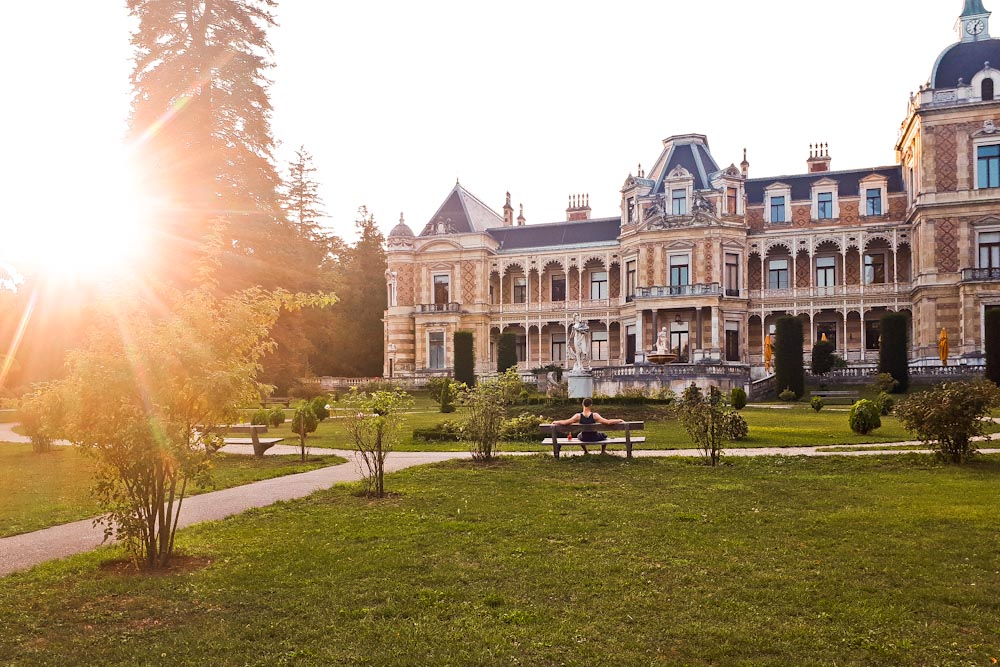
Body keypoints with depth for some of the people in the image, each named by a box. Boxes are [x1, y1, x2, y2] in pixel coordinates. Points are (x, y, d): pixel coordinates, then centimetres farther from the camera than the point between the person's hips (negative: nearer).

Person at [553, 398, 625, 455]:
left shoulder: (578, 416, -21)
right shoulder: (594, 415, -25)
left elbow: (564, 422, -23)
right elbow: (608, 422, -28)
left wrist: (556, 422, -4)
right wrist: (620, 420, -15)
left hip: (584, 439, 2)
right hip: (595, 438, -1)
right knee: (604, 435, 33)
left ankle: (585, 451, 50)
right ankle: (603, 452, 44)